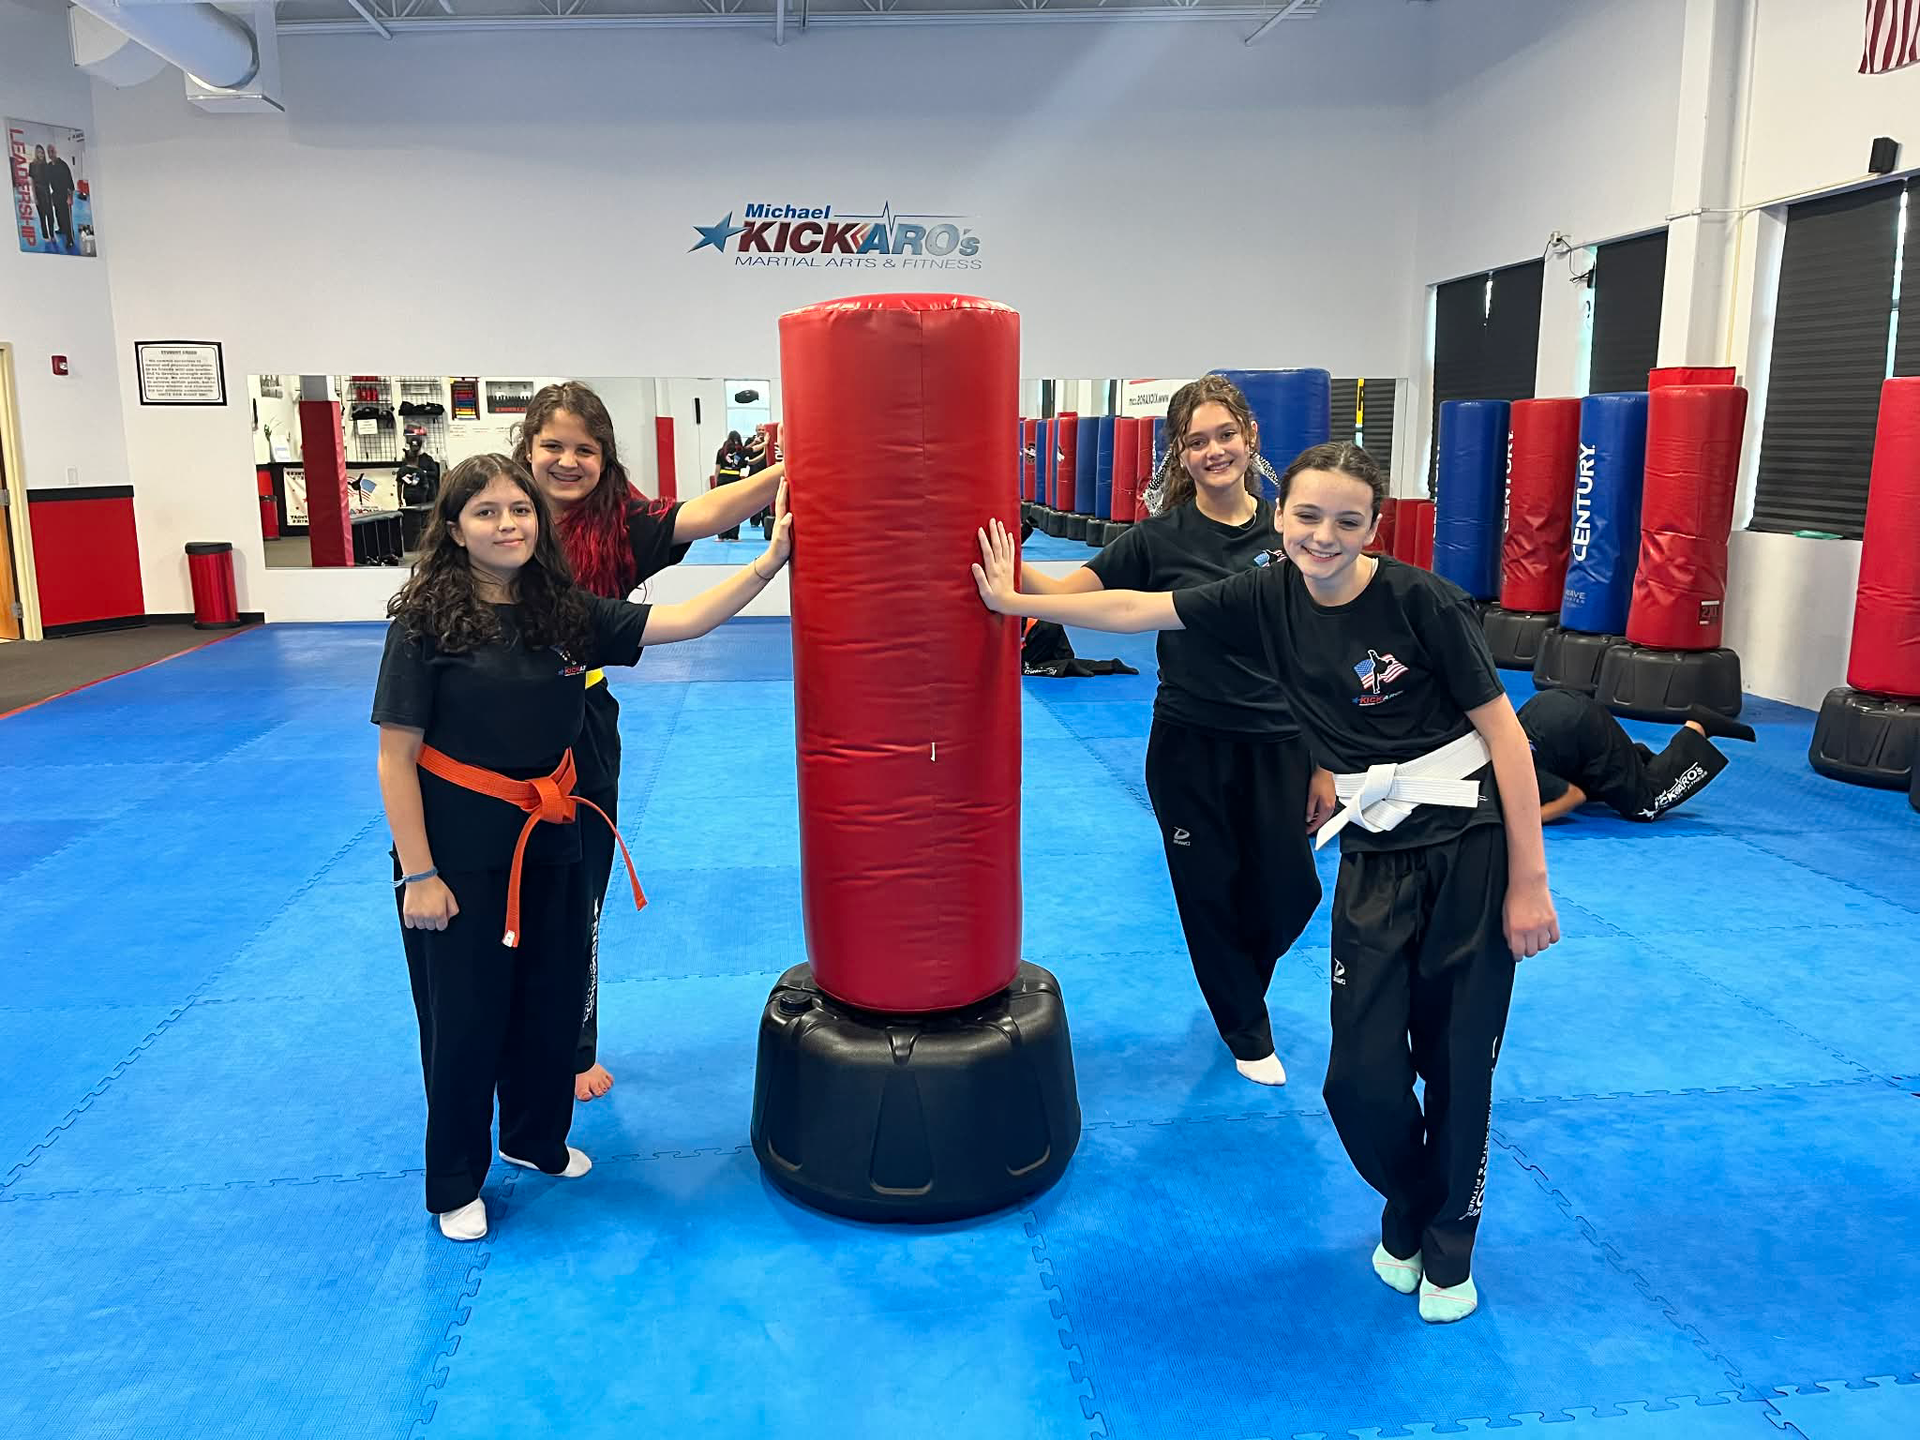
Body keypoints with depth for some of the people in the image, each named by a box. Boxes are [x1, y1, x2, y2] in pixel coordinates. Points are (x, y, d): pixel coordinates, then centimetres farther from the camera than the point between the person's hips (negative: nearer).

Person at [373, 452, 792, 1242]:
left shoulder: (568, 614, -1)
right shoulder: (427, 625, -13)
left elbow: (680, 620, -8)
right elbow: (396, 759, -12)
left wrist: (769, 560, -18)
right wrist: (417, 876, -14)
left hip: (550, 841, 5)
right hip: (459, 849, -5)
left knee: (552, 1000, 16)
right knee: (465, 1016, 7)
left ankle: (536, 1139, 42)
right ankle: (455, 1185, 29)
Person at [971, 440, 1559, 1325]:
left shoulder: (1421, 601, -15)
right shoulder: (1269, 599, -3)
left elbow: (1503, 731, -11)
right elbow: (1136, 610, 2)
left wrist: (1529, 881, -11)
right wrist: (1014, 601, 3)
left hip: (1470, 841, -3)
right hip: (1374, 854, 3)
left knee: (1458, 1061, 7)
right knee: (1360, 1074, 1)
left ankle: (1448, 1250, 32)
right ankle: (1405, 1216, 34)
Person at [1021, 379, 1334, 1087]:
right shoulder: (1160, 539, -5)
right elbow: (1065, 592, -14)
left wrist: (1325, 764, 1)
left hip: (1278, 746, 1)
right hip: (1189, 747, -1)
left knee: (1287, 894, 6)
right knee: (1211, 894, 9)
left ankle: (1240, 982, 41)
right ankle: (1247, 1030, 34)